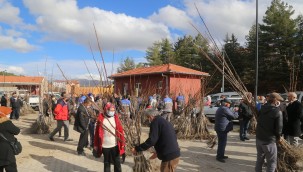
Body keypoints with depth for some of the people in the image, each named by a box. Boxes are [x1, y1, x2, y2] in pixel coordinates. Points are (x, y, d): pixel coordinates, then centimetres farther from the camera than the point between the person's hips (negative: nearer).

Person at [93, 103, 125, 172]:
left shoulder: (116, 118, -3)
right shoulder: (101, 118, -7)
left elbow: (121, 130, -1)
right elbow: (97, 132, -1)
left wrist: (122, 143, -3)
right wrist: (96, 145, 1)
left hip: (115, 145, 1)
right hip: (105, 145, -1)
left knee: (117, 162, 9)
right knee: (107, 162, 16)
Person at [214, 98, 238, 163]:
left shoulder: (220, 109, 16)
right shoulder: (225, 109, -17)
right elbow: (234, 116, -12)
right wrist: (236, 112, 7)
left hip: (220, 128, 11)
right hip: (222, 129, -11)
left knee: (222, 142, 19)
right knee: (222, 143, -4)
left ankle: (221, 155, 29)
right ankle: (219, 157, 2)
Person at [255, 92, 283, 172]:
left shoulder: (262, 108, 3)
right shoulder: (277, 112, -16)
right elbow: (278, 128, -13)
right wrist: (278, 137, 5)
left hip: (259, 138, 7)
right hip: (269, 140, -6)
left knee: (259, 159, 21)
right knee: (272, 162, 7)